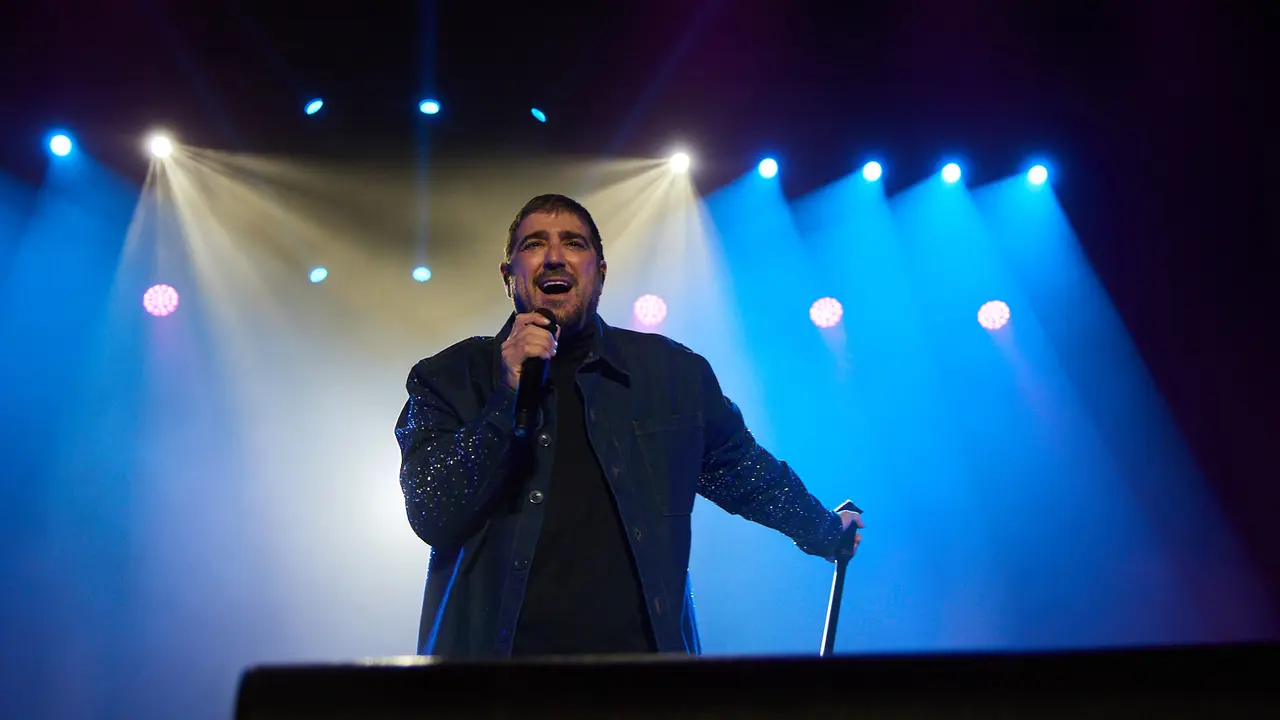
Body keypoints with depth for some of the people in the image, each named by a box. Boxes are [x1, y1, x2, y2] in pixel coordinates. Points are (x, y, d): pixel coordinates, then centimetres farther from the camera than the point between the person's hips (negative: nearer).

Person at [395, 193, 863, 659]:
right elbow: (430, 516, -5)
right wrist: (509, 398, -12)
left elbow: (744, 474, 24)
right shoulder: (449, 378, 6)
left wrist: (826, 532, 37)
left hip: (642, 649, 2)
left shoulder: (674, 373, 9)